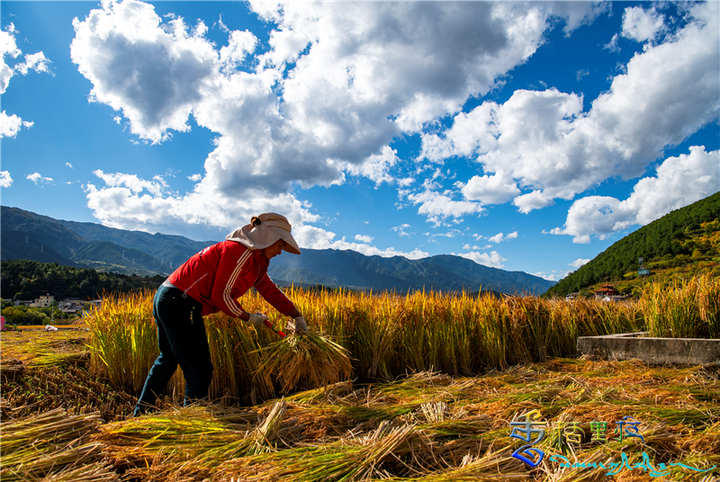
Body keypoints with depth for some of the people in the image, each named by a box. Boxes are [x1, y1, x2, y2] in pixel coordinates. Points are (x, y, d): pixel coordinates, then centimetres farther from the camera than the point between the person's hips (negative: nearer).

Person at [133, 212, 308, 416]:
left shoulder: (256, 259, 14)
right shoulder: (241, 252, -16)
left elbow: (270, 290, 21)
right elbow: (221, 295, -18)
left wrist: (297, 316, 21)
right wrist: (249, 318, -4)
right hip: (180, 303, -11)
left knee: (168, 359, 28)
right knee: (199, 370, 0)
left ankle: (141, 413, 42)